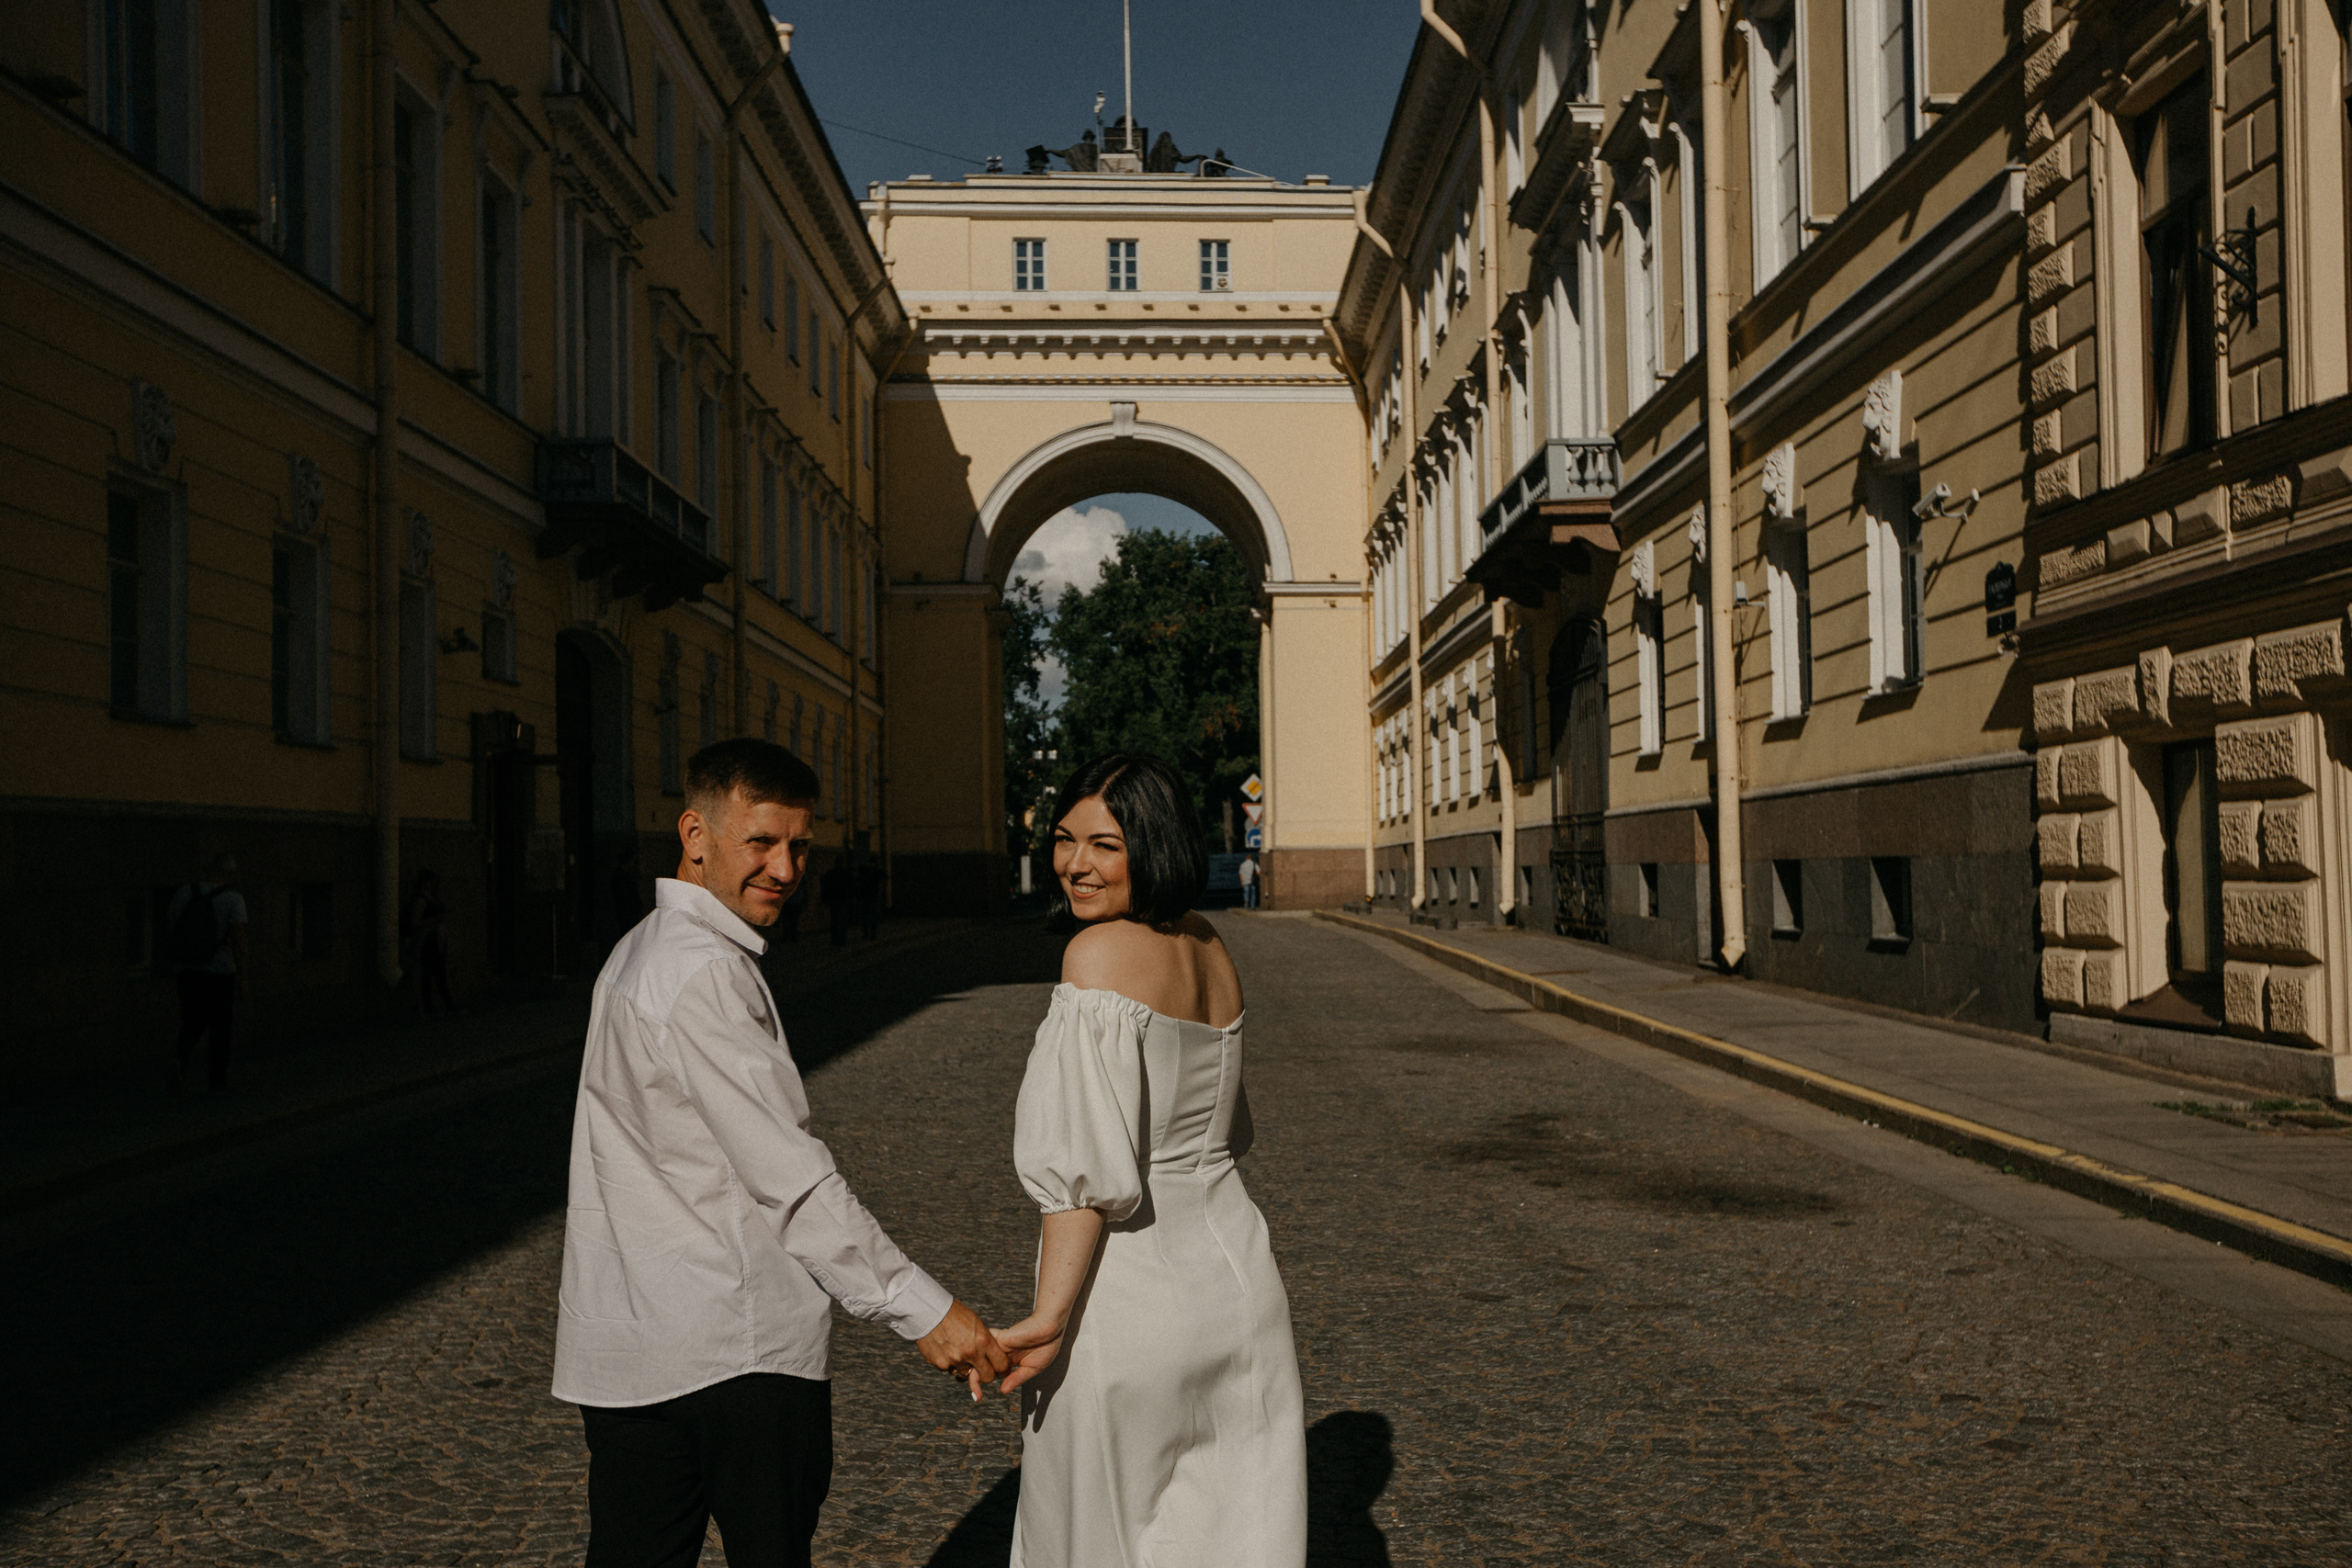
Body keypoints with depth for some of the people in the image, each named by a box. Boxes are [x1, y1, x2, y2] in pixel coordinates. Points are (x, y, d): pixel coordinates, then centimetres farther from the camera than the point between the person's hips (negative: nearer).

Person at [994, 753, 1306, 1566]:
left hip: (1125, 1294, -7)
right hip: (1235, 1271, 7)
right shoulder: (1209, 948, 7)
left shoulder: (1100, 953, -17)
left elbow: (1089, 1164, -22)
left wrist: (1049, 1318, -21)